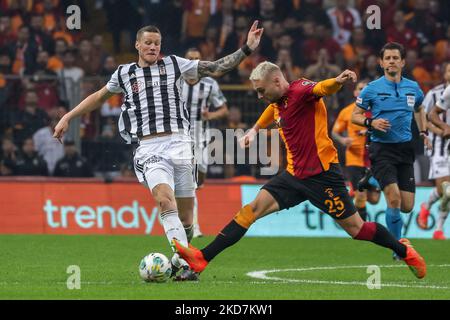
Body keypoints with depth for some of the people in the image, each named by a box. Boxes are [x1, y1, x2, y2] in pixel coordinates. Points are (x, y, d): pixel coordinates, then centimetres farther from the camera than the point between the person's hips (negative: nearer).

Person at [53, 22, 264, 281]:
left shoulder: (174, 65, 12)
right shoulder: (124, 74, 15)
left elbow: (216, 68, 13)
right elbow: (99, 97, 29)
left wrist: (247, 49, 4)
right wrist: (68, 118, 28)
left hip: (179, 143, 1)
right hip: (149, 150, -1)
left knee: (185, 214, 1)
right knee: (166, 201, -25)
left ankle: (179, 260, 26)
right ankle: (186, 266, -33)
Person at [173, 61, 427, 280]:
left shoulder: (301, 91, -15)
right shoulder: (277, 103, 11)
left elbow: (323, 88, -38)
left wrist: (339, 81, -58)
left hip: (322, 174, -8)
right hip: (294, 175, 8)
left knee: (356, 228, -3)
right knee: (254, 208, -4)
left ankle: (404, 250, 21)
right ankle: (203, 258, -9)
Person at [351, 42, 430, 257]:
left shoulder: (413, 88, 8)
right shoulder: (372, 89, -3)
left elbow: (419, 110, 28)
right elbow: (354, 116, 3)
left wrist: (423, 132, 15)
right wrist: (371, 122, -15)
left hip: (405, 149, 4)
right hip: (382, 149, -4)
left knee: (407, 206, -1)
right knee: (394, 198, -20)